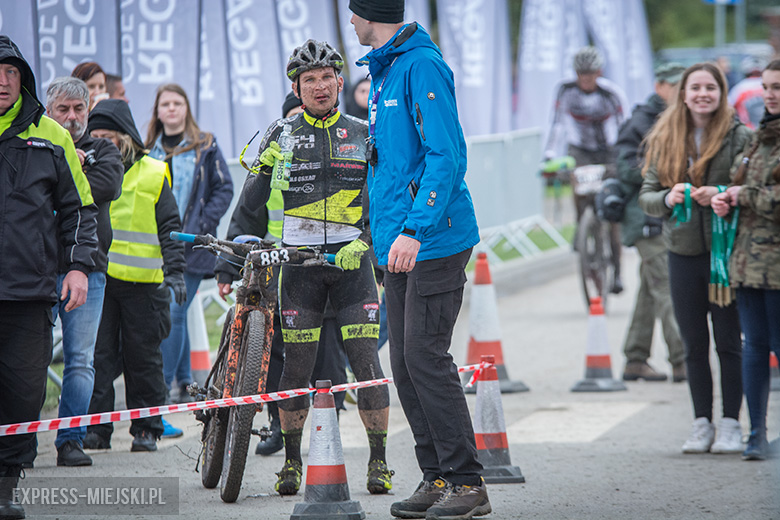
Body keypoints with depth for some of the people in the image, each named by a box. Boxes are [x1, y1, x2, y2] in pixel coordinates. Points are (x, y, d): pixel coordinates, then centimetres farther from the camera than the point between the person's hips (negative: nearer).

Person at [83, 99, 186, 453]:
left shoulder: (153, 175, 5)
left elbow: (169, 227, 6)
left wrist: (175, 270, -3)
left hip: (141, 281, -1)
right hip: (95, 278, 1)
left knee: (143, 357, 3)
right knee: (98, 355, -3)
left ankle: (146, 428, 11)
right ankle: (96, 427, 1)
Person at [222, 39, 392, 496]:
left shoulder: (363, 136, 8)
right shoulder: (283, 136, 7)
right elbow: (253, 198, 8)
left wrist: (364, 239, -13)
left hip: (351, 260, 0)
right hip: (299, 262, 0)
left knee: (366, 361, -6)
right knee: (297, 367, 1)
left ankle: (379, 461, 0)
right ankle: (292, 462, 13)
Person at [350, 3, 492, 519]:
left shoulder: (422, 65, -12)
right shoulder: (383, 72, 18)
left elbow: (446, 156, -19)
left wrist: (414, 230, -25)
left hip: (434, 242, -9)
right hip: (399, 244, 9)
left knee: (425, 357, -11)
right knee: (405, 364, 8)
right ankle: (437, 478, 14)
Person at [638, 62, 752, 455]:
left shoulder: (738, 137, -3)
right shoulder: (664, 139, 8)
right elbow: (646, 195, 8)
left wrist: (722, 195, -21)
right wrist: (667, 199, -13)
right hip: (683, 251, 3)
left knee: (728, 342, 1)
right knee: (694, 345, 8)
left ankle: (730, 424, 8)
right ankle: (701, 423, 15)